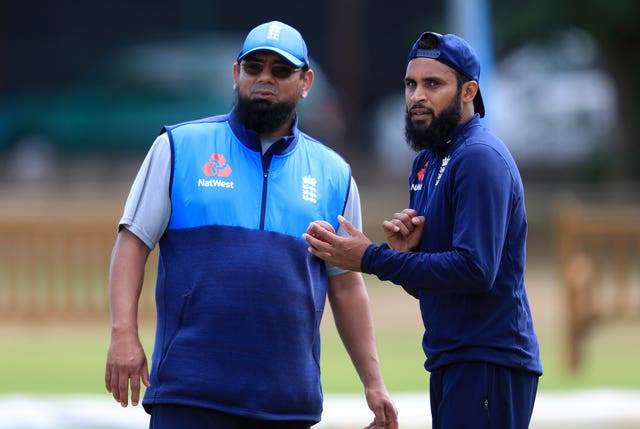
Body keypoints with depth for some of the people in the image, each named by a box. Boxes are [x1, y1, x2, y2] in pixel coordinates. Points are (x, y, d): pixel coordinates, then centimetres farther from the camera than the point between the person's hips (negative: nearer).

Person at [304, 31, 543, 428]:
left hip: (489, 363, -9)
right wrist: (403, 251, -4)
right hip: (449, 362, 9)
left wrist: (372, 258, -18)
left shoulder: (481, 158, -13)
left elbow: (476, 269, -23)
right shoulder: (426, 162, 17)